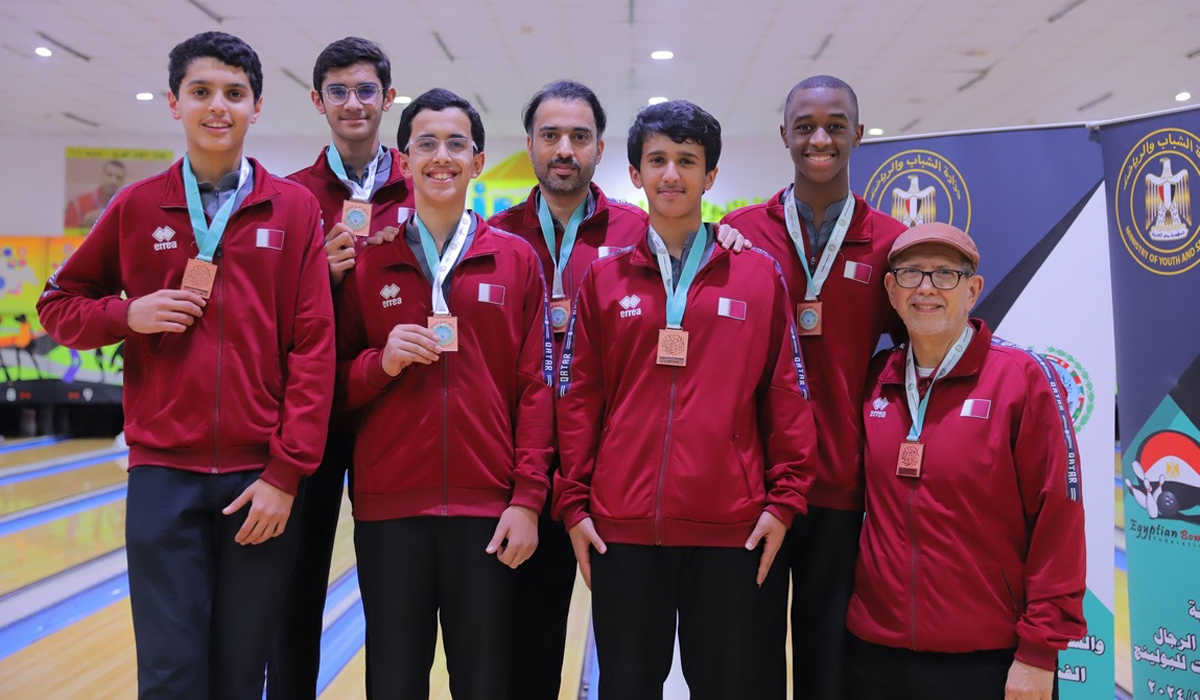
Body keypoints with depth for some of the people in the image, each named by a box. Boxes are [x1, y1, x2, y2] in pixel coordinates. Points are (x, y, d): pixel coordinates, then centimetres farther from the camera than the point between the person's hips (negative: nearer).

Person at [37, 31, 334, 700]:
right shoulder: (137, 207, 6)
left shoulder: (294, 209, 2)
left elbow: (315, 348, -3)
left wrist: (286, 473, -8)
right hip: (164, 475, 1)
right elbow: (58, 305, 16)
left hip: (263, 479, 0)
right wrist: (129, 315, -6)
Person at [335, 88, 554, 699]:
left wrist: (527, 499, -4)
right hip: (387, 508, 1)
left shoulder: (517, 260, 6)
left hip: (487, 509, 0)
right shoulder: (367, 261, 7)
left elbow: (535, 389, 2)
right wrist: (380, 363, -10)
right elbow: (335, 388, 10)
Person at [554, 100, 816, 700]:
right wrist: (573, 503, 2)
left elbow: (786, 395, 4)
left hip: (731, 528, 0)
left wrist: (785, 498, -2)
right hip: (622, 527, 1)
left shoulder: (760, 275, 5)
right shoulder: (603, 278, 7)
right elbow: (578, 397, 6)